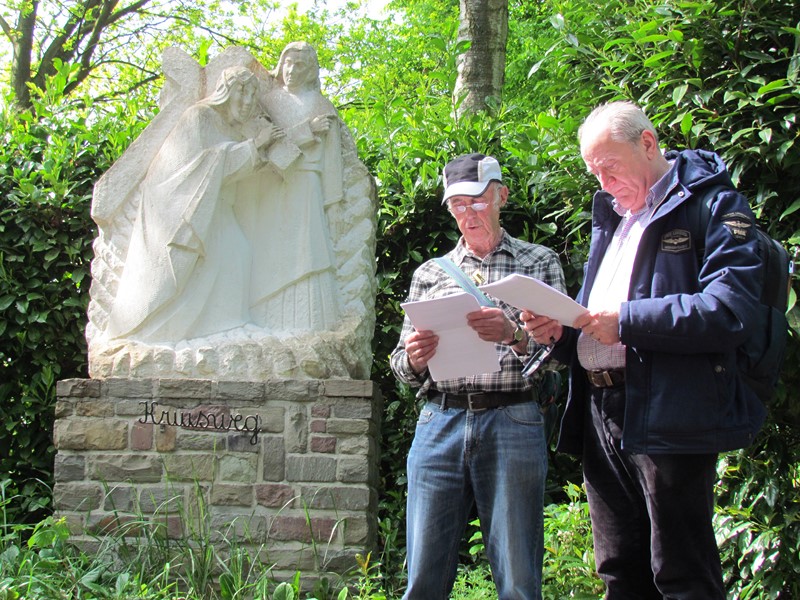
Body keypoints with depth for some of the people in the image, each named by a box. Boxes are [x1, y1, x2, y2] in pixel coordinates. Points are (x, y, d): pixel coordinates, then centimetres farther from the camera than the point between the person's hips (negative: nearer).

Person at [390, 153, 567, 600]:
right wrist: (414, 360, -7)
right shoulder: (430, 274, 18)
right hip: (439, 424, 2)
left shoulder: (540, 262, 12)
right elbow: (403, 366, 17)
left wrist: (515, 336, -18)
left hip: (513, 424, -2)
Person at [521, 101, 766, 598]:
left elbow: (730, 310, -19)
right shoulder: (612, 218, 23)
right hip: (600, 417, 8)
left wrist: (626, 320, -19)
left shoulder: (711, 204, -3)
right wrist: (559, 332, 4)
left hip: (669, 419, -8)